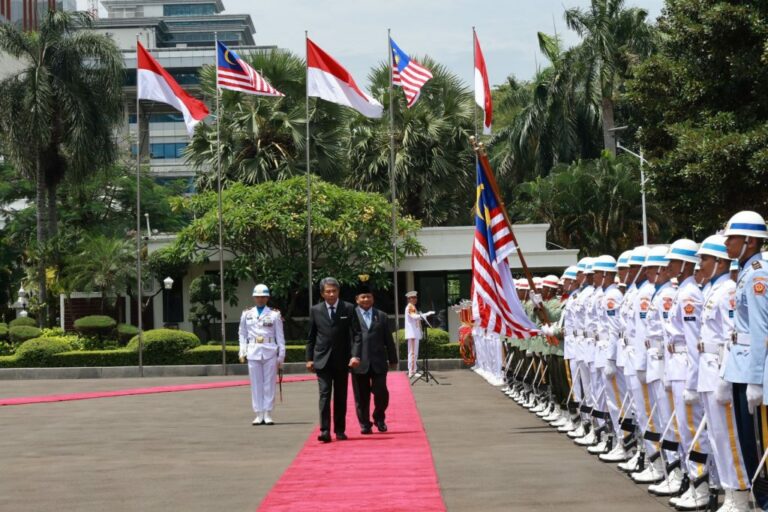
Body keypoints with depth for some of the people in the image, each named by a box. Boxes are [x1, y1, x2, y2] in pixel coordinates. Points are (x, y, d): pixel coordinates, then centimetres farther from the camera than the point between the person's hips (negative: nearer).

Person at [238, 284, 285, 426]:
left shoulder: (274, 314, 4)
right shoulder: (246, 314, 9)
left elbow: (280, 336, 4)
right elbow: (242, 334, 12)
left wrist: (281, 355, -1)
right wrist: (242, 352, 2)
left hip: (270, 353, -1)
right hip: (253, 353, 1)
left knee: (269, 384, 0)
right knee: (256, 384, 3)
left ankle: (268, 415, 5)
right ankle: (259, 415, 8)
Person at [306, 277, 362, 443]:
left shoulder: (348, 309, 1)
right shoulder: (315, 310, 5)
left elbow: (356, 334, -3)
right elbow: (311, 337, 9)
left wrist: (355, 355, -14)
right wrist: (309, 358, 3)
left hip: (342, 360, 0)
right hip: (322, 360, 0)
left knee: (341, 397, 8)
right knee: (324, 395, -10)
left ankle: (340, 430, 17)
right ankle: (325, 431, -14)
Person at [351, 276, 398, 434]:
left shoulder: (382, 317, 11)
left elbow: (389, 340, 13)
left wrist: (393, 360, 12)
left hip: (378, 362, 1)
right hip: (359, 363, -1)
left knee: (381, 392, -3)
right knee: (362, 396, 3)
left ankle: (379, 418, 21)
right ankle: (365, 424, 12)